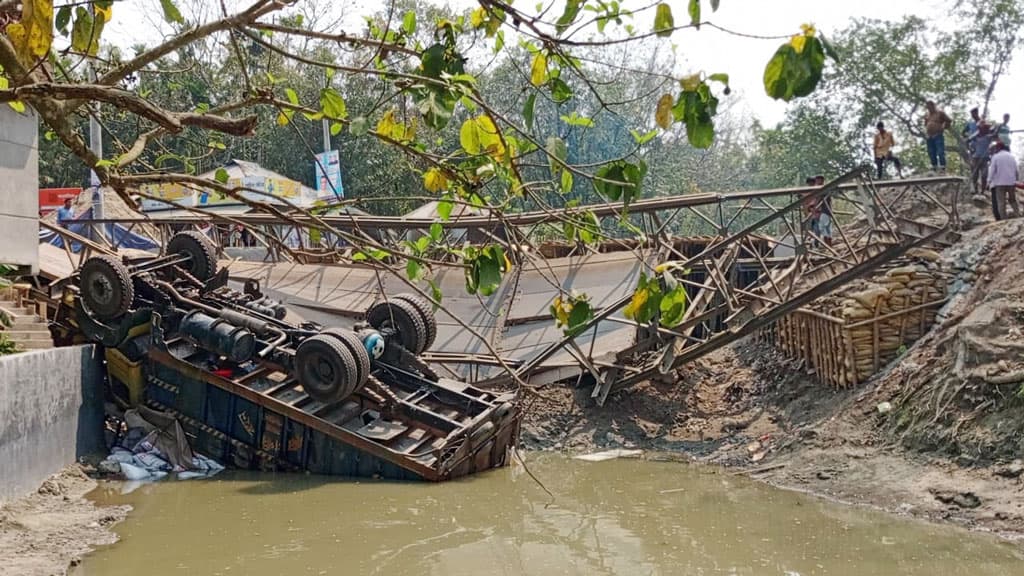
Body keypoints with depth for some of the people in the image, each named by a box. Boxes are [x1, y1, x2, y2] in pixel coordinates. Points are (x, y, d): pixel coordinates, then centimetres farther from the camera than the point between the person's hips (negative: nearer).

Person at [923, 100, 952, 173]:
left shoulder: (940, 113, 1)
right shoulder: (926, 115, 18)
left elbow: (949, 121, 3)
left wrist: (943, 128, -1)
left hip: (938, 136, -6)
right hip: (929, 137, 6)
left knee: (940, 152, -13)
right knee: (931, 153, 3)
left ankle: (942, 168, -17)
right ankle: (934, 169, 7)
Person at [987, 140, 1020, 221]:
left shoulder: (995, 157, -4)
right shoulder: (1011, 156, 8)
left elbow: (992, 170, -6)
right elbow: (1016, 170, 9)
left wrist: (989, 181, 4)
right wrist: (1015, 179, 21)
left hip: (1000, 183, -4)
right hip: (1011, 182, 4)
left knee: (1001, 202, -2)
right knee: (1013, 200, 16)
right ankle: (1018, 216, 10)